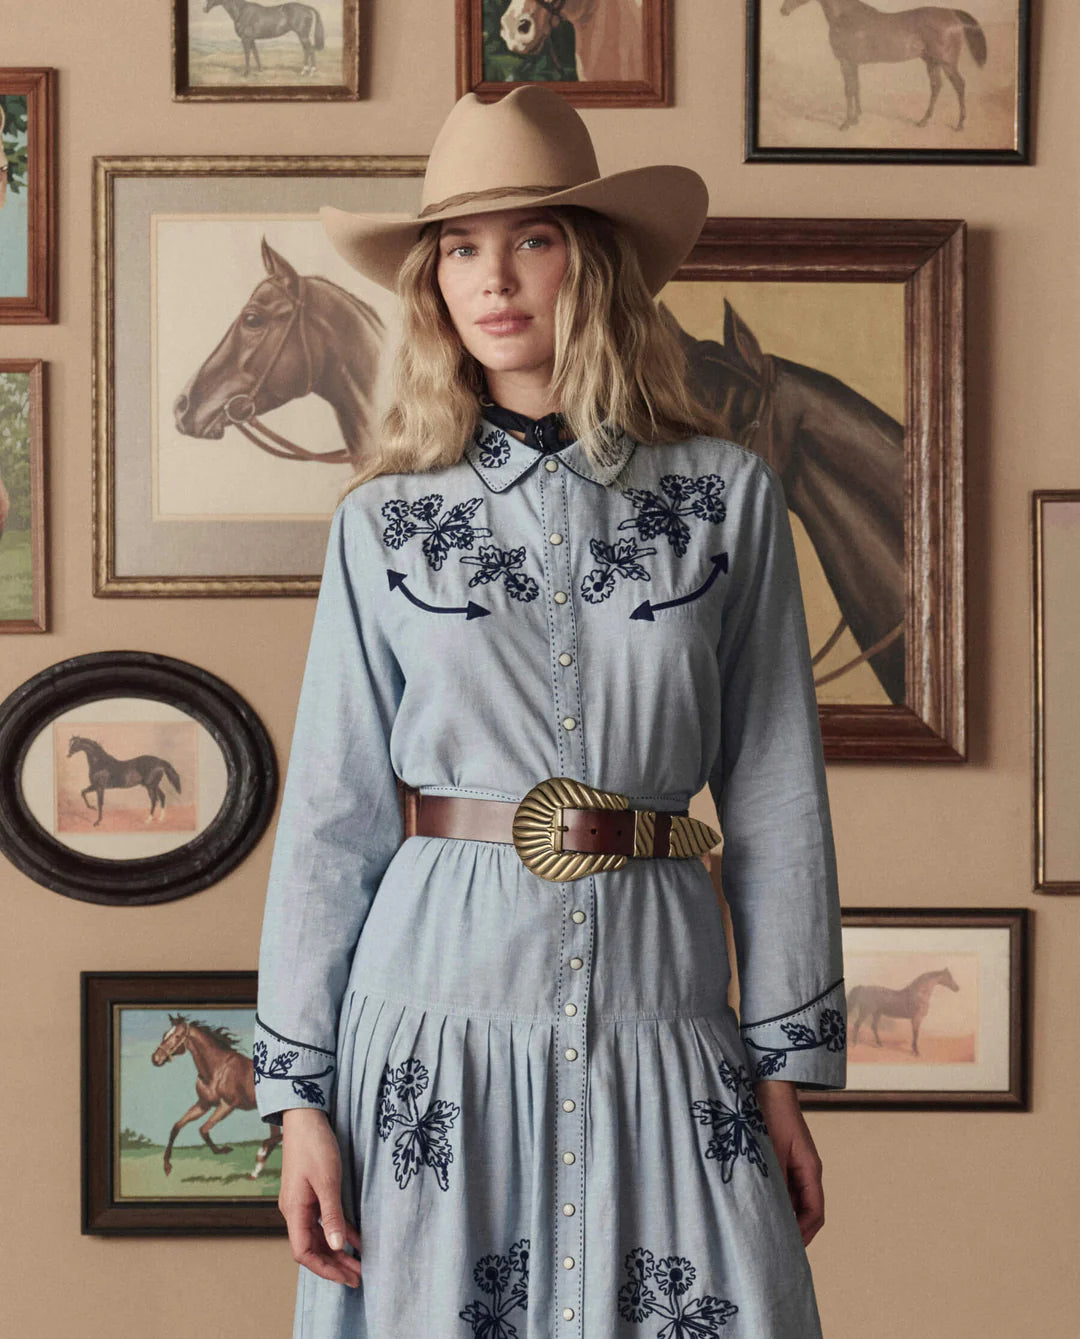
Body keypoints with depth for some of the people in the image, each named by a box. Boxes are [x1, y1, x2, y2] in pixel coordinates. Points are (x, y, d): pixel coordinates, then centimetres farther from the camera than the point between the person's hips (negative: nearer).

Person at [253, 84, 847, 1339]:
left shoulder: (728, 496, 3)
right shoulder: (384, 520, 3)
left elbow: (774, 795, 4)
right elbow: (331, 813, 3)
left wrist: (789, 1061, 3)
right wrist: (299, 1089, 0)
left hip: (654, 1015, 0)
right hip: (441, 1010, 0)